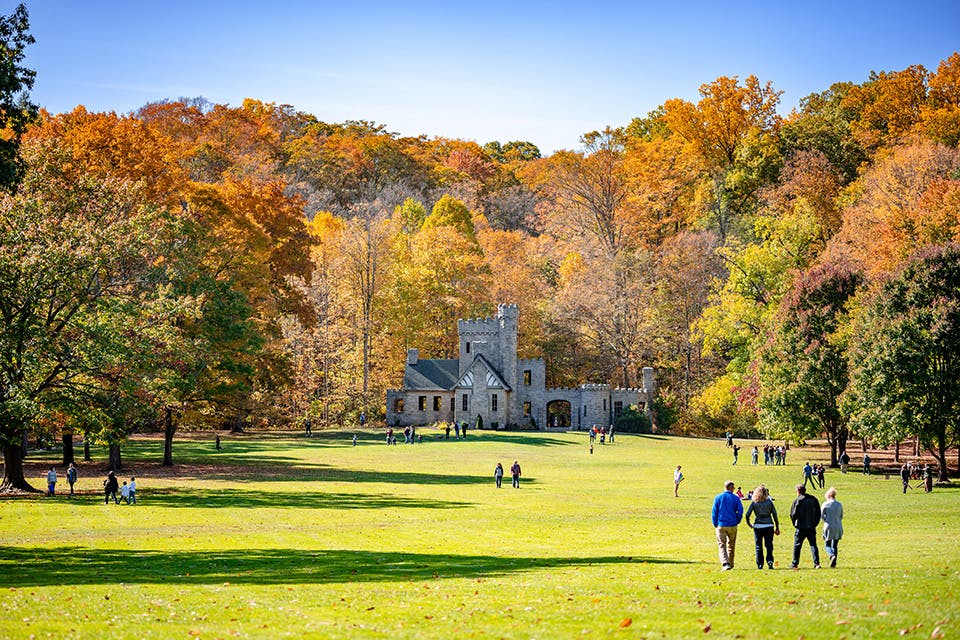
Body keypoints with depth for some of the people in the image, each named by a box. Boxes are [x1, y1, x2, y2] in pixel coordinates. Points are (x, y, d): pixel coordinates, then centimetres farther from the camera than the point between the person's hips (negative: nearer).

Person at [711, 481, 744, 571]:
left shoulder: (718, 497, 0)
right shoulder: (735, 498, -2)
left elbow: (714, 511, -1)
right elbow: (740, 511, -4)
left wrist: (715, 524, 8)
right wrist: (737, 521, 11)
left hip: (721, 525, -1)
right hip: (732, 525, 1)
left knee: (722, 545, -3)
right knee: (731, 545, 17)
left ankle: (725, 564, -22)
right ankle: (730, 564, 27)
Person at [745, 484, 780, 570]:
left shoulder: (754, 503, -1)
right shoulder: (769, 502, 0)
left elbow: (747, 515, -9)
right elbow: (775, 515, 0)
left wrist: (749, 524, 6)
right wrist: (777, 528, 6)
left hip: (758, 527, 0)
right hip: (769, 526, 0)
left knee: (759, 546, 9)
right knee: (769, 545, 6)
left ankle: (760, 564, 8)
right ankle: (770, 561, -13)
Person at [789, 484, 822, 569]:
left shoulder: (797, 501, -10)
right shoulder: (813, 500, 5)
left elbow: (793, 514, -9)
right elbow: (818, 513, 9)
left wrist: (795, 523, 7)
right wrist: (815, 523, 14)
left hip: (801, 527, -4)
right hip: (812, 527, 4)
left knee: (797, 546, 5)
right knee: (813, 545, 7)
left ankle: (795, 564, 7)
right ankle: (816, 563, -1)